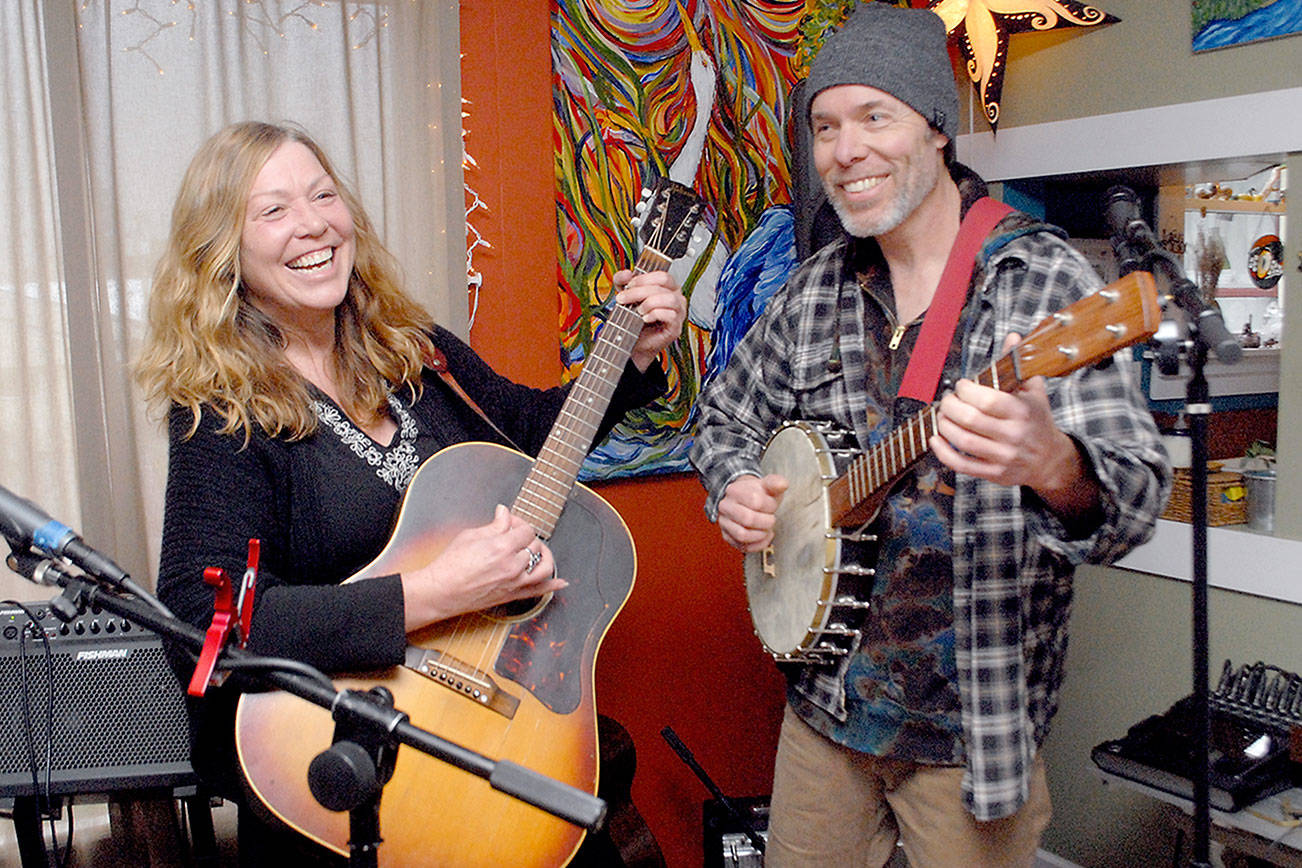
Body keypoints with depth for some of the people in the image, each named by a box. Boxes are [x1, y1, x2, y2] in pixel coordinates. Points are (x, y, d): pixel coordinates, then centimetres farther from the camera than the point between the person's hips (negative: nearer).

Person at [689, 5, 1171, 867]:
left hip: (977, 723, -4)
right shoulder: (814, 293, 2)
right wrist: (734, 488, -5)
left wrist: (1053, 466, -44)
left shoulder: (1048, 282, -13)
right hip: (825, 696, 5)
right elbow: (727, 413, 17)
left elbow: (1136, 496, -22)